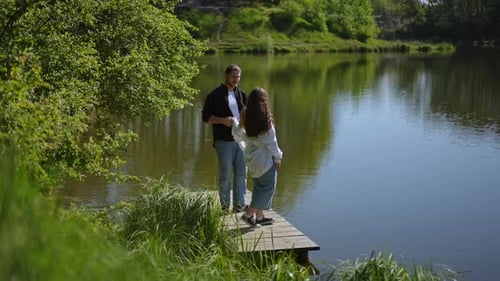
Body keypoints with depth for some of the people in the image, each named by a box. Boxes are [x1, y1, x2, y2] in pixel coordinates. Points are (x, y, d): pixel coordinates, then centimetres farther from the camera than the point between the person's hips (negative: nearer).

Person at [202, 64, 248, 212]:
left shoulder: (242, 94, 13)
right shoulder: (215, 95, -2)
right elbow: (206, 117, -4)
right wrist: (223, 120, -18)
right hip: (224, 140, -4)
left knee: (241, 173, 4)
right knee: (225, 174, 2)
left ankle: (239, 204, 12)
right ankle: (225, 206, 11)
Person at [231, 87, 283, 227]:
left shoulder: (246, 117, -3)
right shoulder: (265, 120, -20)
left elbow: (237, 134, 10)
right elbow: (271, 142, -13)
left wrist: (235, 122, 30)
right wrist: (277, 157, -1)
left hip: (251, 159, 7)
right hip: (265, 159, -7)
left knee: (259, 187, 18)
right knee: (267, 188, 4)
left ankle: (259, 216, 23)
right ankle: (249, 214, -1)